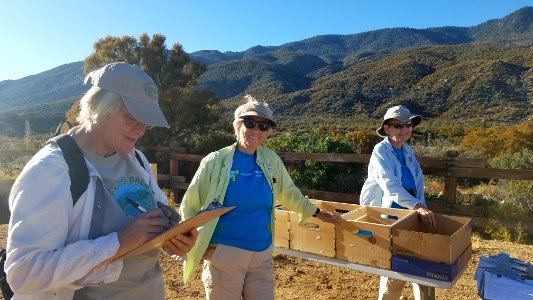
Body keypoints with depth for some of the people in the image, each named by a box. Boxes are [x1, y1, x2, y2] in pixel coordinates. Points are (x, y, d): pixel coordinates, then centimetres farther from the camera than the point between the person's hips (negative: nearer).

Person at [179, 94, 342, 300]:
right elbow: (189, 207, -2)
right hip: (224, 253, -3)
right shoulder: (216, 161, -10)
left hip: (263, 254, 4)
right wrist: (199, 245, -6)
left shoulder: (271, 160, 1)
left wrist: (317, 213, 22)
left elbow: (289, 193, 16)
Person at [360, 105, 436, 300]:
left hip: (410, 211, 7)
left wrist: (421, 207, -4)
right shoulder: (381, 151, -15)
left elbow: (418, 180, 10)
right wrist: (418, 206, -39)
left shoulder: (407, 150, 8)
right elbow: (390, 184, -28)